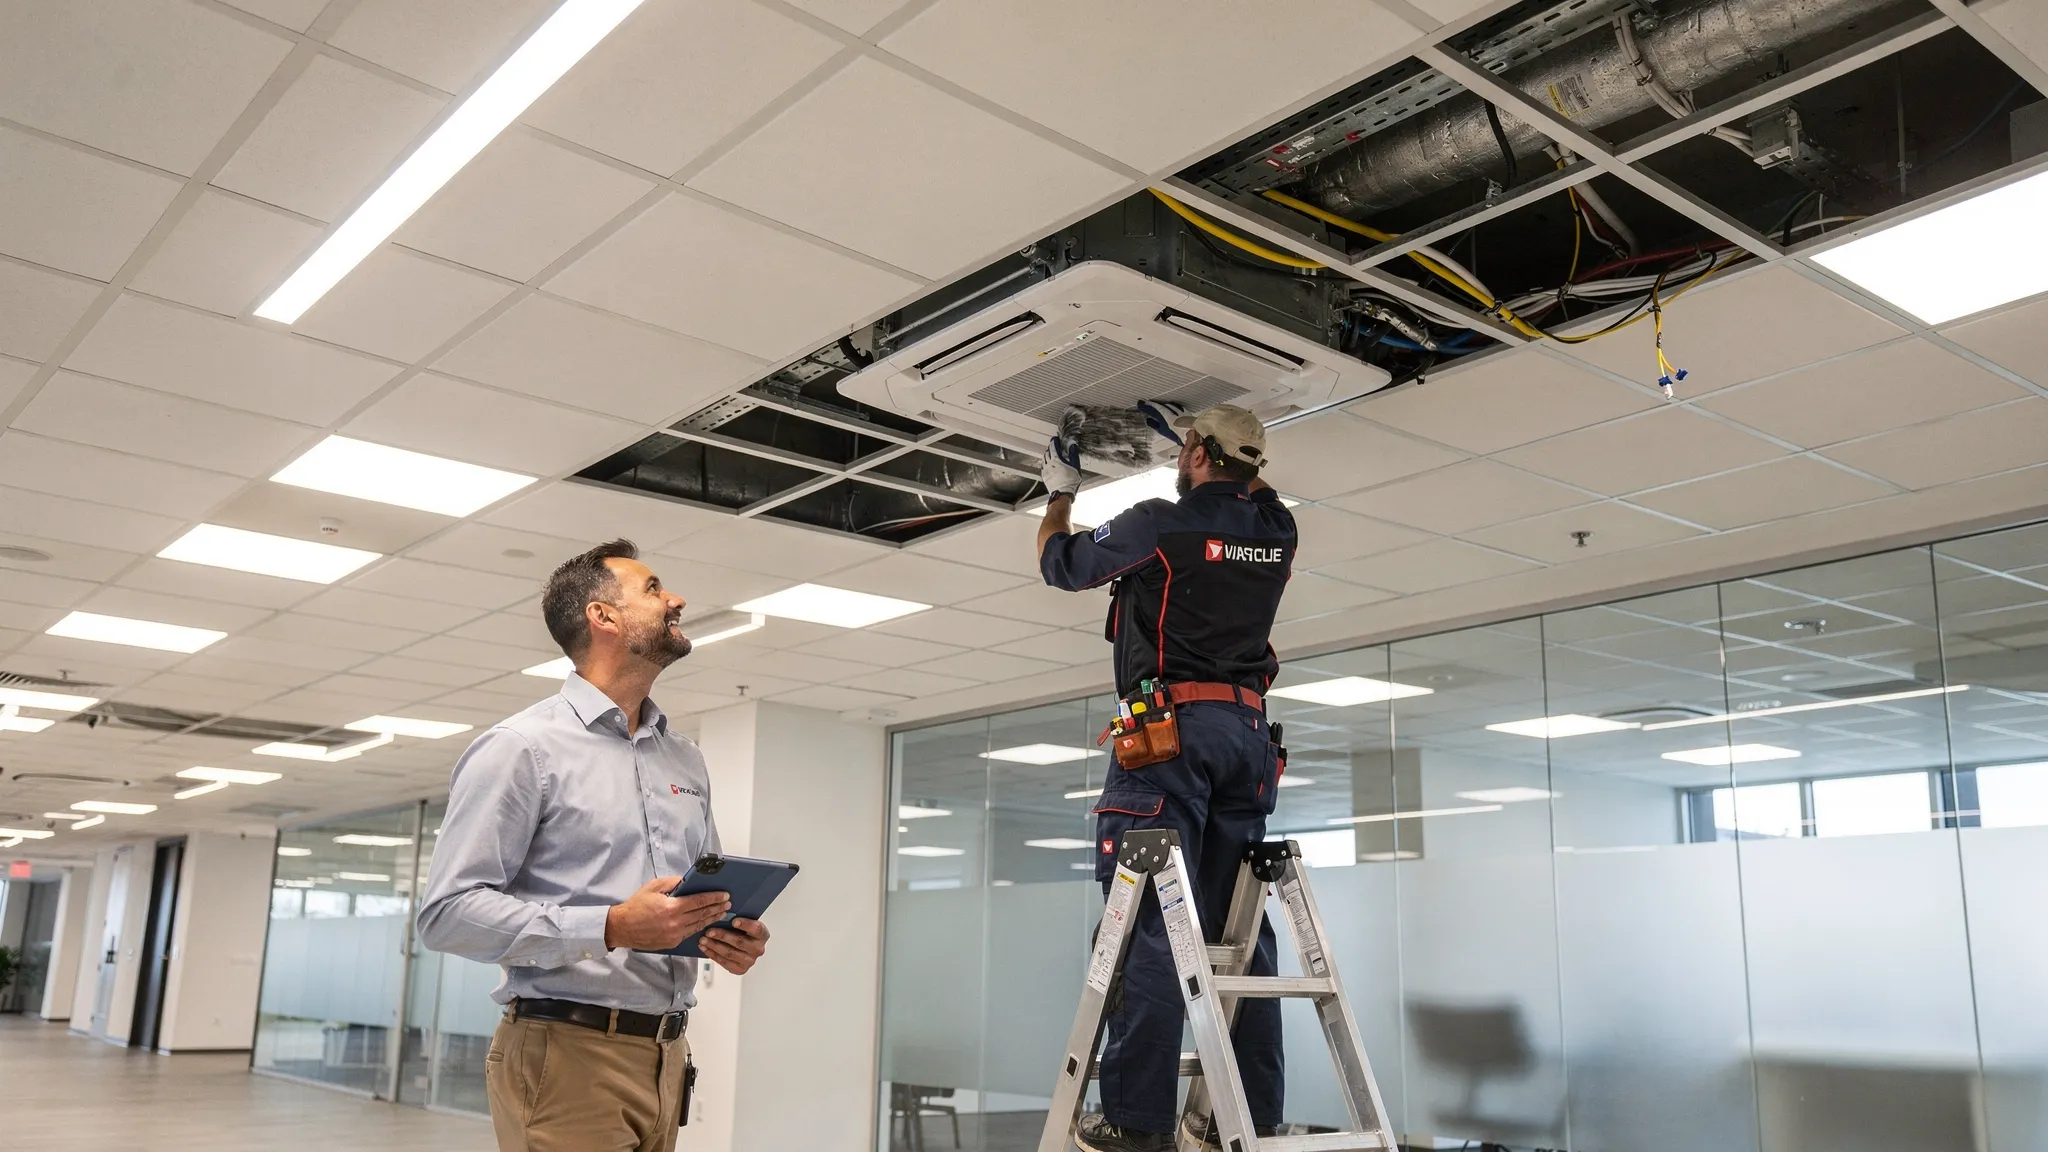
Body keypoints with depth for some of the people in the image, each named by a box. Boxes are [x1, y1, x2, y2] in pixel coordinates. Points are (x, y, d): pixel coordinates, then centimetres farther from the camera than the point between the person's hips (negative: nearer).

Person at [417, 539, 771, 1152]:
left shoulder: (686, 760, 13)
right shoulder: (521, 748, -7)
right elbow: (448, 911, -13)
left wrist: (735, 935, -2)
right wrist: (610, 928, -23)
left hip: (665, 1056, 7)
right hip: (567, 1056, -6)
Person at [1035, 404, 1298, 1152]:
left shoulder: (1160, 524, -4)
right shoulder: (1276, 533, 12)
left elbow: (1060, 564, 11)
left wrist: (1061, 492, 28)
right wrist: (1185, 443, 44)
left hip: (1172, 725, -6)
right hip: (1247, 731, 6)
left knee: (1147, 920, -10)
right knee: (1238, 925, 7)